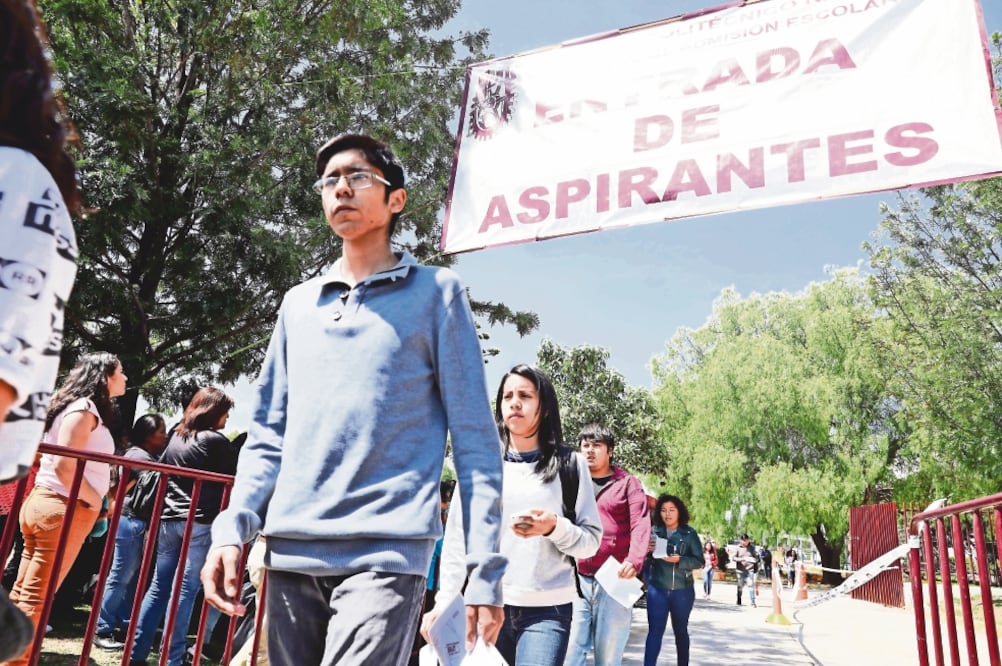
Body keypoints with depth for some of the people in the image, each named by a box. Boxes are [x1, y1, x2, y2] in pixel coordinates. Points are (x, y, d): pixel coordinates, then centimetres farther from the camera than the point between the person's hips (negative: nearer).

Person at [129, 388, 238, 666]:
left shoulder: (176, 436, 12)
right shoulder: (216, 440, -9)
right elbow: (237, 474, -1)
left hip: (169, 520, 7)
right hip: (201, 522, -7)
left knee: (158, 587, 12)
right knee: (185, 589, -3)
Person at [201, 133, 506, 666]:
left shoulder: (435, 292, 2)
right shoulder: (298, 304, 15)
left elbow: (473, 438, -1)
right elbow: (269, 434, 16)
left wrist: (484, 570, -7)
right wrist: (232, 528, 2)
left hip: (386, 554, -4)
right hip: (291, 554, 5)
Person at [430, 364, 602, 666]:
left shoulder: (569, 464, 5)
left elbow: (591, 541, 4)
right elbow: (457, 539, 7)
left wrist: (554, 527, -14)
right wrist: (444, 601, 1)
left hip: (547, 610, -1)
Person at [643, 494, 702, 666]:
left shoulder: (689, 533, -3)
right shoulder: (654, 531, 1)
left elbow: (699, 561, -6)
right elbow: (643, 558, 7)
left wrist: (678, 559, -21)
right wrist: (646, 551, -15)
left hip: (682, 590, 0)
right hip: (657, 589, 0)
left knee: (680, 630, 15)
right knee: (654, 631, -5)